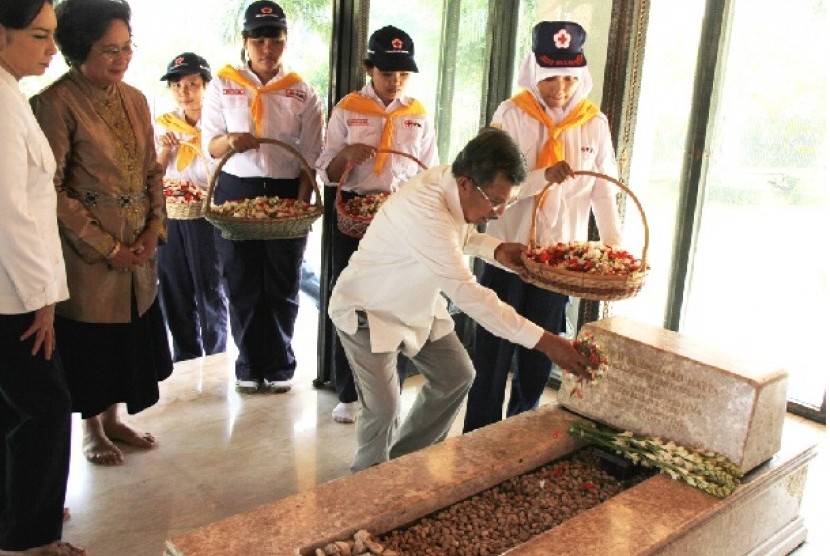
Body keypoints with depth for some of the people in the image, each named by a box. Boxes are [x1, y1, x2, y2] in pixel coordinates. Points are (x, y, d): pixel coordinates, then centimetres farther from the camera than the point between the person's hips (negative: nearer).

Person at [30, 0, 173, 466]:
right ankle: (92, 428, 29)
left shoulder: (135, 99, 7)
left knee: (129, 333, 15)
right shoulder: (56, 103, -13)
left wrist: (155, 229, -3)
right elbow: (52, 188, -15)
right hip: (86, 249, -6)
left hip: (138, 250, 6)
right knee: (90, 336, 8)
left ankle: (113, 418, 35)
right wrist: (105, 246, -15)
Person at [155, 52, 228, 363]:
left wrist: (208, 194, -20)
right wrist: (164, 150, -7)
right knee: (174, 288, 11)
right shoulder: (163, 125, 9)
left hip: (205, 215, -4)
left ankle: (215, 357, 19)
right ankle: (186, 355, 27)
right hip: (169, 215, 4)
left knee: (210, 288, 2)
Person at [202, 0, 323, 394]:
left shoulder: (303, 95, 5)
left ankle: (279, 365, 23)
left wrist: (302, 202, -11)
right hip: (236, 192, 0)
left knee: (283, 285, 6)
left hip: (287, 193, 0)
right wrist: (230, 142, -23)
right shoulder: (222, 86, 5)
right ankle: (249, 365, 22)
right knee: (242, 284, 5)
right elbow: (209, 145, 0)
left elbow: (311, 158, 1)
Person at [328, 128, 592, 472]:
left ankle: (406, 457, 28)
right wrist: (542, 340, -38)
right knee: (384, 407, -17)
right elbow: (466, 293, -39)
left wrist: (495, 249, -12)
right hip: (368, 311, -9)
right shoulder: (425, 211, -38)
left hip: (417, 305, 9)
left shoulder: (454, 185, -11)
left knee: (456, 375, 9)